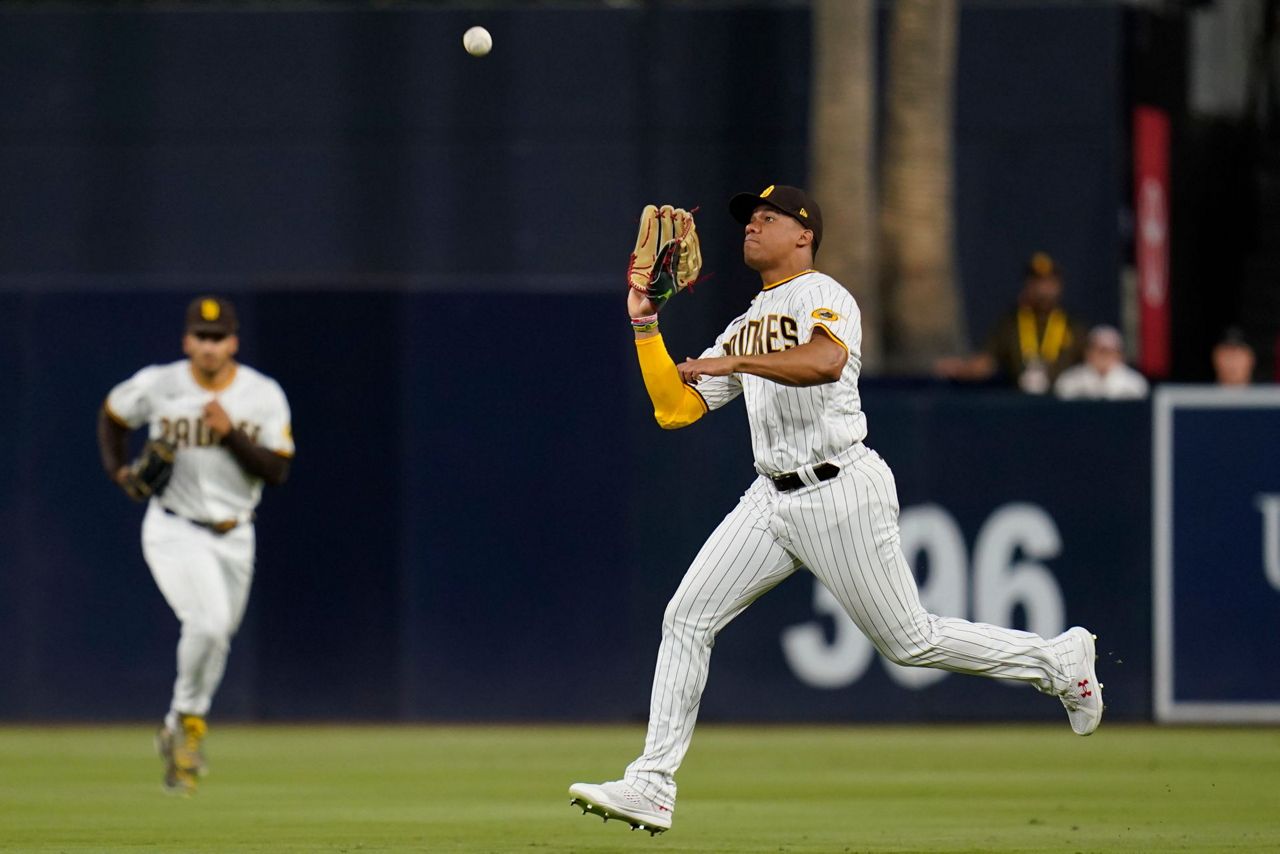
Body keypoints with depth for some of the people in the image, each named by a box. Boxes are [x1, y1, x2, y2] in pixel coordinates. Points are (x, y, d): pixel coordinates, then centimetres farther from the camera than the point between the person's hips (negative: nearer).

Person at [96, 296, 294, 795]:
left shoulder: (264, 395, -7)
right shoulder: (157, 386, -9)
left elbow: (277, 471, -11)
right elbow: (112, 414, 12)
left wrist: (230, 434, -24)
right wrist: (118, 470, -2)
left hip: (233, 537, 3)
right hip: (174, 531, -3)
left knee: (214, 636, 14)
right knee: (209, 622, -25)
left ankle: (180, 732, 35)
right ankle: (189, 719, -4)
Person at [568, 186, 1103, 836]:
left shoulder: (822, 296, -6)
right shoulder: (745, 327, 20)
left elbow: (826, 360, -30)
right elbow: (674, 409, 17)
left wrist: (735, 362, -29)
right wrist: (644, 325, 11)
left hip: (841, 493, -8)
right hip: (773, 499, 8)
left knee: (910, 642, -2)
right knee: (686, 618, -5)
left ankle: (1058, 659, 18)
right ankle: (651, 787, -5)